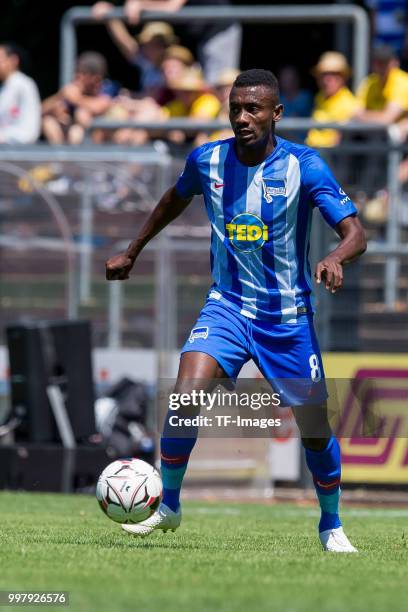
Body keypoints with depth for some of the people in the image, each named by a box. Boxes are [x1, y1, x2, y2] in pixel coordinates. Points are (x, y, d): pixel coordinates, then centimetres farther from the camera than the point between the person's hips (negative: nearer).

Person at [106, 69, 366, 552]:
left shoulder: (305, 166, -13)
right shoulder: (207, 160, -3)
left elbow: (354, 233, -16)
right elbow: (175, 199, 20)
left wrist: (336, 258, -39)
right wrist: (131, 252, 24)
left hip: (288, 316, -1)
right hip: (228, 305, 1)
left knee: (315, 427, 1)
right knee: (185, 397, -22)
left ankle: (331, 527, 26)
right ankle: (167, 506, -3)